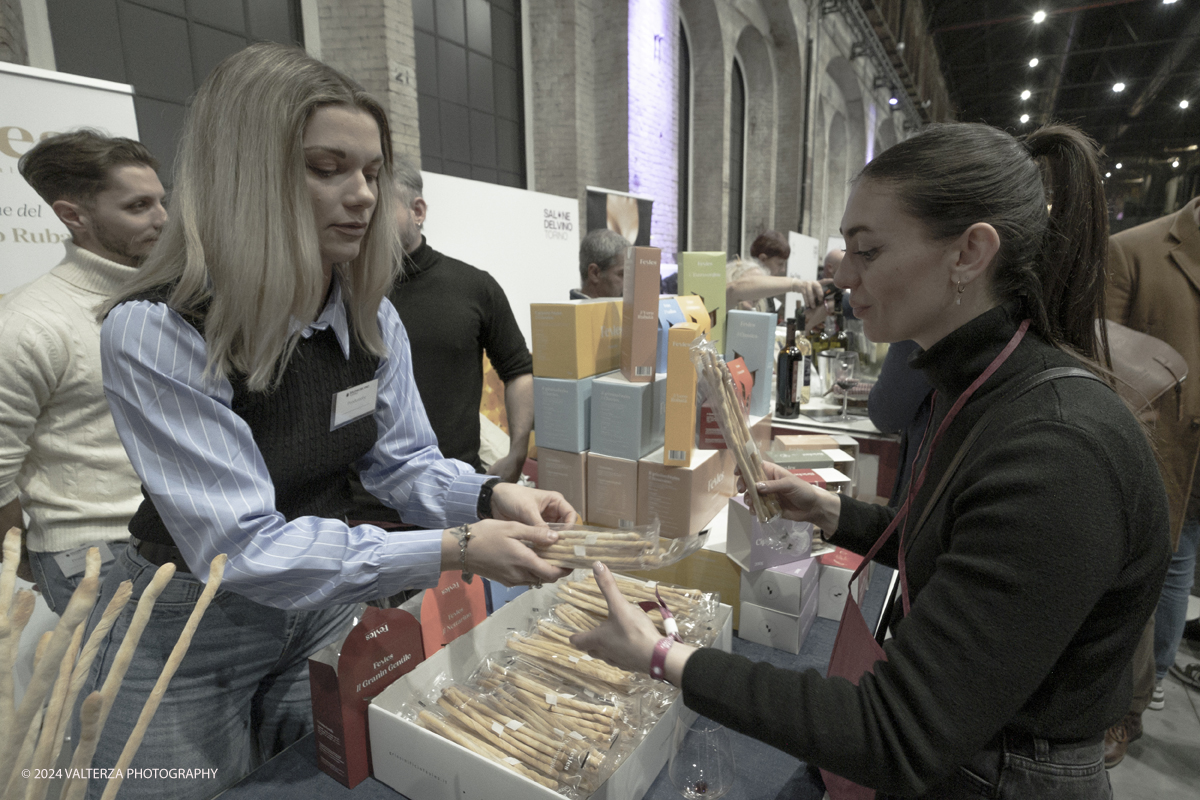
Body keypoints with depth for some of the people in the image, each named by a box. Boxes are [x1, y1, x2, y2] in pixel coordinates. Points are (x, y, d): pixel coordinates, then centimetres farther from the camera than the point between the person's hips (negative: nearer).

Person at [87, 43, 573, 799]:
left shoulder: (373, 317, -9)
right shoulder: (154, 334, -28)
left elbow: (405, 460, -5)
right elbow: (243, 548, -31)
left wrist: (491, 496, -25)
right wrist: (456, 552, -37)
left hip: (324, 609, 5)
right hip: (187, 637, -5)